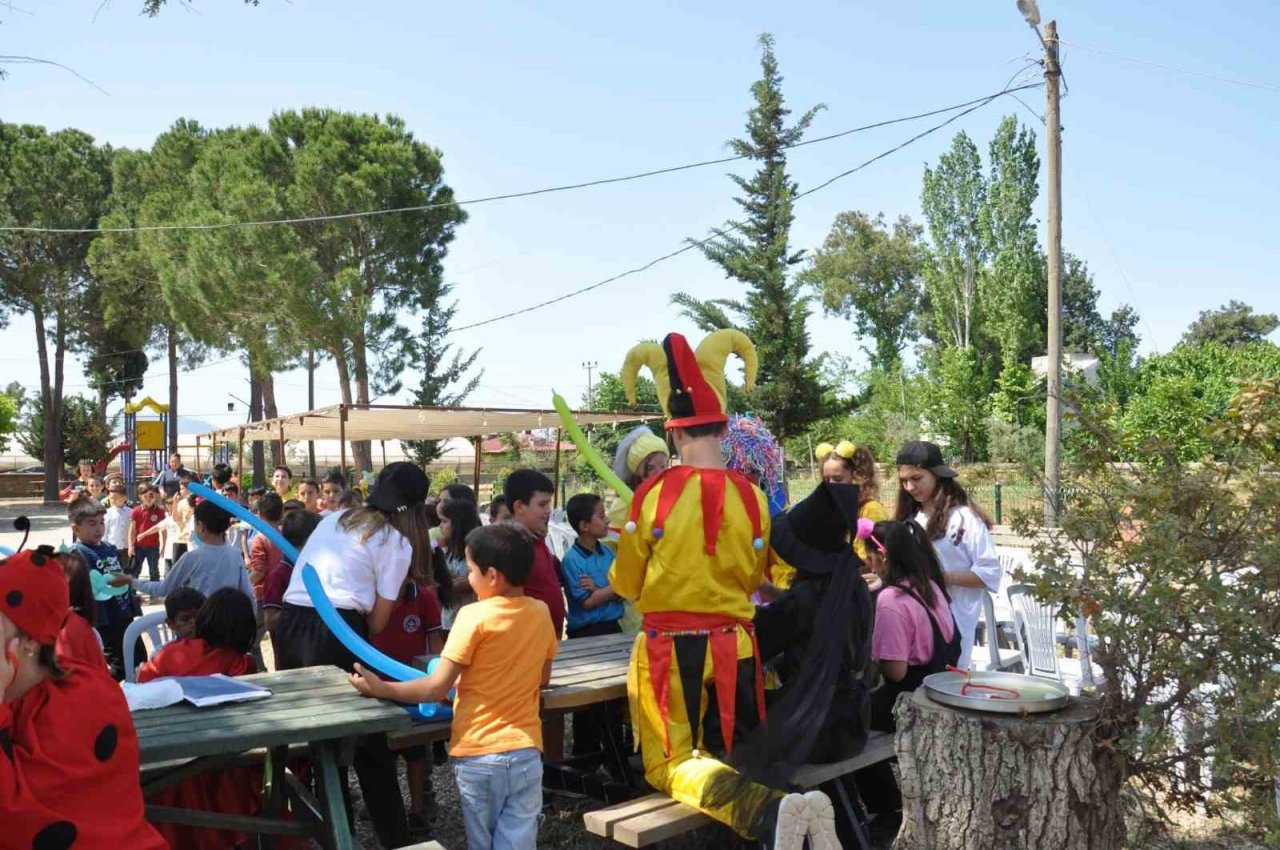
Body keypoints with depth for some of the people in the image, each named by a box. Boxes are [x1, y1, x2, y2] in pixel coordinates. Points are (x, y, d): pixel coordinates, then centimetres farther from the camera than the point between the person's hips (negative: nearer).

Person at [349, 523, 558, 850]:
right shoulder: (541, 614, 1)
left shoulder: (474, 616, -13)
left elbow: (436, 689, -12)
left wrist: (379, 688, -1)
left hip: (478, 754, -3)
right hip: (525, 751, 3)